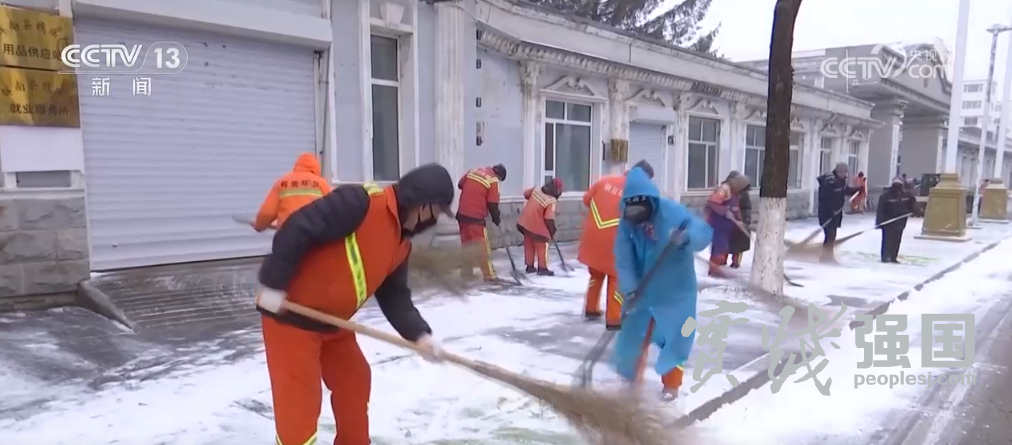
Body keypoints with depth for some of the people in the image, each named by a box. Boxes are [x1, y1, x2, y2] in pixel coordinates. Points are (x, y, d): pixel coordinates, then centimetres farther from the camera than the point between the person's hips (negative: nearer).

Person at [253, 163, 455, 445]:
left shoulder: (402, 243, 5)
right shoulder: (360, 202, -23)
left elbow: (394, 296, 6)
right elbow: (298, 228, -27)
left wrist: (419, 335, -8)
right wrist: (273, 284, -25)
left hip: (332, 321, 9)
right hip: (291, 315, -9)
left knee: (355, 383, 20)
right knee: (298, 400, -4)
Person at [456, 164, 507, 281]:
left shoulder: (473, 171, 10)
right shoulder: (493, 180, -9)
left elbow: (460, 184, 19)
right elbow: (492, 204, -10)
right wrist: (497, 219, 4)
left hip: (462, 213, 7)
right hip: (475, 217, -7)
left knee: (467, 244, 17)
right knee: (483, 247, 0)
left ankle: (467, 272, 23)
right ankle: (489, 275, 3)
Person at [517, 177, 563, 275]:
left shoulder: (536, 190, -2)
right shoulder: (551, 201, -21)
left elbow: (526, 194, 16)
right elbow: (549, 218, -21)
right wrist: (552, 232, -8)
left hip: (525, 222, 7)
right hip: (537, 226, -7)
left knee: (529, 245, 17)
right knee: (542, 247, 8)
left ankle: (530, 266, 26)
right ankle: (542, 268, 12)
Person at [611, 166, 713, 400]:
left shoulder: (673, 213, -22)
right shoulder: (627, 222, -12)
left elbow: (705, 231, -28)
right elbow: (623, 258, -15)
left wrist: (687, 237, -50)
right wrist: (630, 289, -26)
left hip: (675, 290, -3)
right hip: (643, 289, 3)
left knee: (674, 338, 4)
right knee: (633, 334, 14)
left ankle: (671, 384, 25)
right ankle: (630, 375, 37)